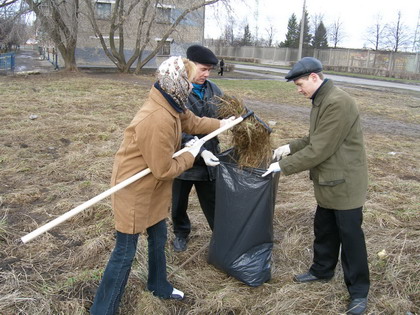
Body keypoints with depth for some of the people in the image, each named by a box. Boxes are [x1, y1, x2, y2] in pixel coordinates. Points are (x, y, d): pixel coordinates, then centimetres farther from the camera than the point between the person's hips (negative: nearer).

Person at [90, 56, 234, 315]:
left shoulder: (171, 106, -3)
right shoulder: (159, 120, -33)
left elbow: (192, 121, 19)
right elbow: (164, 170, -26)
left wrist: (221, 124, 26)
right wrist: (191, 155, -11)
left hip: (152, 188, 10)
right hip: (134, 190, -10)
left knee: (158, 238, 25)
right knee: (125, 252, 3)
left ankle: (159, 286, 48)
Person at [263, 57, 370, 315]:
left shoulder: (338, 102, -25)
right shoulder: (322, 100, 8)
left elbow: (319, 150, -26)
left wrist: (283, 166, -18)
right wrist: (290, 147, 5)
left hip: (344, 183, -9)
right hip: (328, 182, 10)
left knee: (350, 237, 4)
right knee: (324, 231, 22)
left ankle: (359, 291, 21)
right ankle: (322, 270, 42)